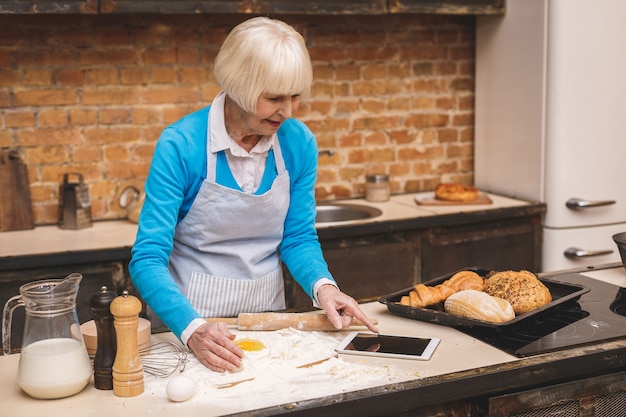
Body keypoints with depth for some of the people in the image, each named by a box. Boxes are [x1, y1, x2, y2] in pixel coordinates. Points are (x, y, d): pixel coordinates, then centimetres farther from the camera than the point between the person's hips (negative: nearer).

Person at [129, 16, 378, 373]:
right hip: (191, 318, -3)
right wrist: (193, 329, -35)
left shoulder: (299, 143, -6)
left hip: (267, 314, 3)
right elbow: (148, 259, -19)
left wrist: (322, 286, -16)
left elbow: (299, 238, 4)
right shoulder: (181, 146, -18)